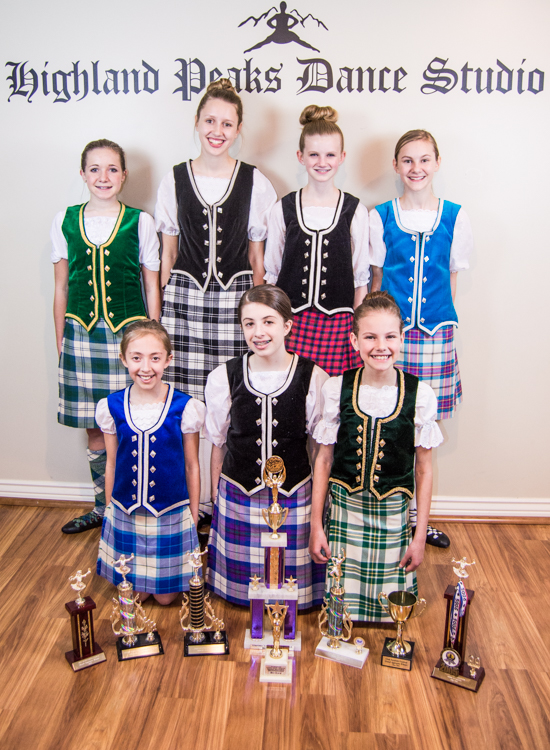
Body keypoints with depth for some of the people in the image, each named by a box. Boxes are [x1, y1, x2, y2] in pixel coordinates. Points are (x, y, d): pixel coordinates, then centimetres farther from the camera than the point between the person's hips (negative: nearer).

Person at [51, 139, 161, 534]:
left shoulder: (141, 221, 1)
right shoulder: (64, 220, 7)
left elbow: (153, 286, 3)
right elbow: (61, 287, 11)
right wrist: (60, 341, 9)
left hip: (128, 332, -2)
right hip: (82, 334, 2)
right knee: (94, 427, 10)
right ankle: (103, 507, 27)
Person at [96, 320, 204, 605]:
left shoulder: (184, 407, -12)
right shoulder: (112, 407, -6)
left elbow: (191, 466, -4)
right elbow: (111, 464, 5)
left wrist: (194, 516, 1)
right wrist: (109, 511, 10)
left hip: (172, 513, -2)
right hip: (125, 513, 2)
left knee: (166, 596, 11)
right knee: (134, 594, 11)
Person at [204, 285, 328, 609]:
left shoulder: (313, 378, -9)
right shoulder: (224, 377, -4)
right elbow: (218, 444, 5)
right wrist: (216, 496, 9)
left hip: (294, 497, -1)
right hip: (238, 495, 1)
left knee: (292, 580, 11)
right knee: (241, 577, 13)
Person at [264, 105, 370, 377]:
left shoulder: (355, 211, 4)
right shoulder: (283, 209, 5)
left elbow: (361, 277, 7)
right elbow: (272, 272, 10)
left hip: (338, 321, 0)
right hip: (291, 318, 0)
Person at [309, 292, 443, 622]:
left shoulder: (420, 394, -7)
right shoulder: (336, 389, -6)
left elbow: (424, 470, 0)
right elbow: (324, 461, 1)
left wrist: (420, 536, 1)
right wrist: (316, 526, 2)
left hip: (395, 515, 0)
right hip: (344, 510, 0)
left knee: (391, 613, 6)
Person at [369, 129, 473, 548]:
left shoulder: (455, 217, 5)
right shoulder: (380, 217, 3)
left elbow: (452, 280, 10)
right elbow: (376, 280, 7)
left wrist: (441, 322, 7)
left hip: (435, 334, 1)